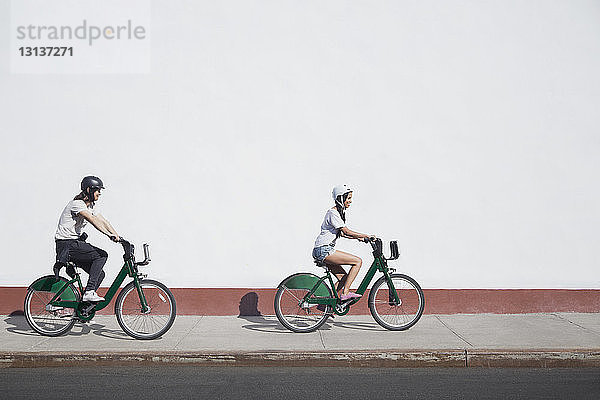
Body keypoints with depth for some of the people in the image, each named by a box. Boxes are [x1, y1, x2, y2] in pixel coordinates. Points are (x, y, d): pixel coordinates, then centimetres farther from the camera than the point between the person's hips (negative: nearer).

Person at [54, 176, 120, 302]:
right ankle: (89, 292, -21)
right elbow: (93, 220, -30)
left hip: (75, 244, 9)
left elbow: (103, 221, 8)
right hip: (66, 245, -9)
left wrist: (117, 236, -3)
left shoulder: (90, 206, 14)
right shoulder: (77, 204, -16)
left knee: (99, 274, 0)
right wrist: (109, 234, -39)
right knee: (102, 255, -21)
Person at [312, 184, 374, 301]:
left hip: (325, 250, 10)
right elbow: (346, 231, -18)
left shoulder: (339, 212, 17)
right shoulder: (333, 213, -14)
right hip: (324, 250, -10)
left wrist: (358, 237, 13)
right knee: (358, 261, -14)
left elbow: (342, 233, 23)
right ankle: (345, 293, -12)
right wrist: (366, 236, -13)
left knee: (344, 277, 10)